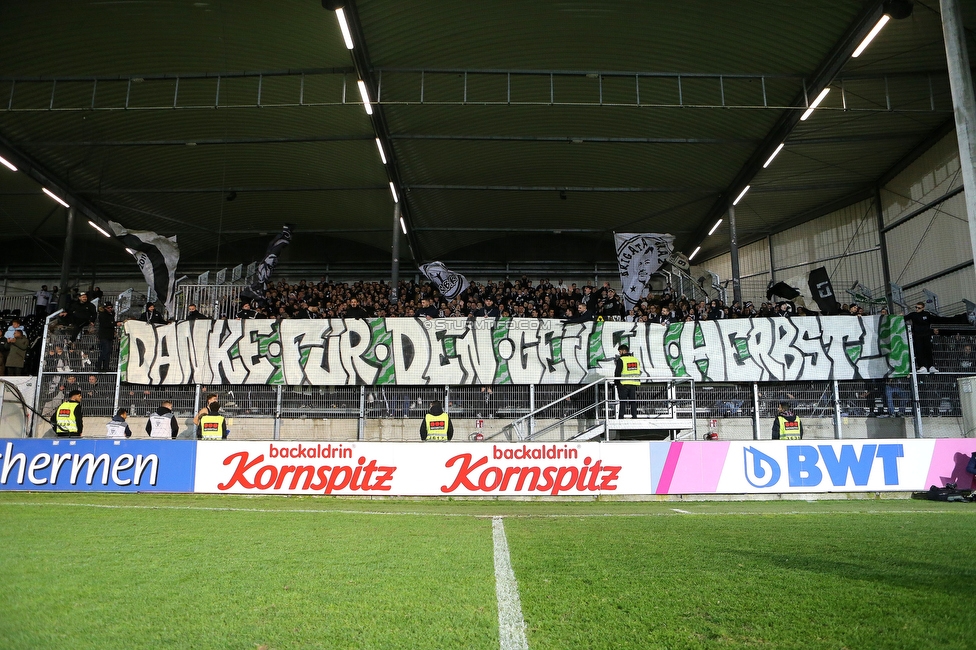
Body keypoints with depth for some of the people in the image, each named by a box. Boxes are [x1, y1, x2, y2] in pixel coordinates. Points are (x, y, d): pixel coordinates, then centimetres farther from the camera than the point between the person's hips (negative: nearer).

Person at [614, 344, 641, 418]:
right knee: (633, 402, 10)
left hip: (623, 384, -5)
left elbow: (617, 372, -11)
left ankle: (621, 417, 0)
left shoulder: (621, 360, -10)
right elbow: (639, 373, 14)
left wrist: (617, 382, 0)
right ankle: (634, 416, 10)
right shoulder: (636, 359, 10)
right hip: (634, 384, 5)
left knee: (622, 402, 1)